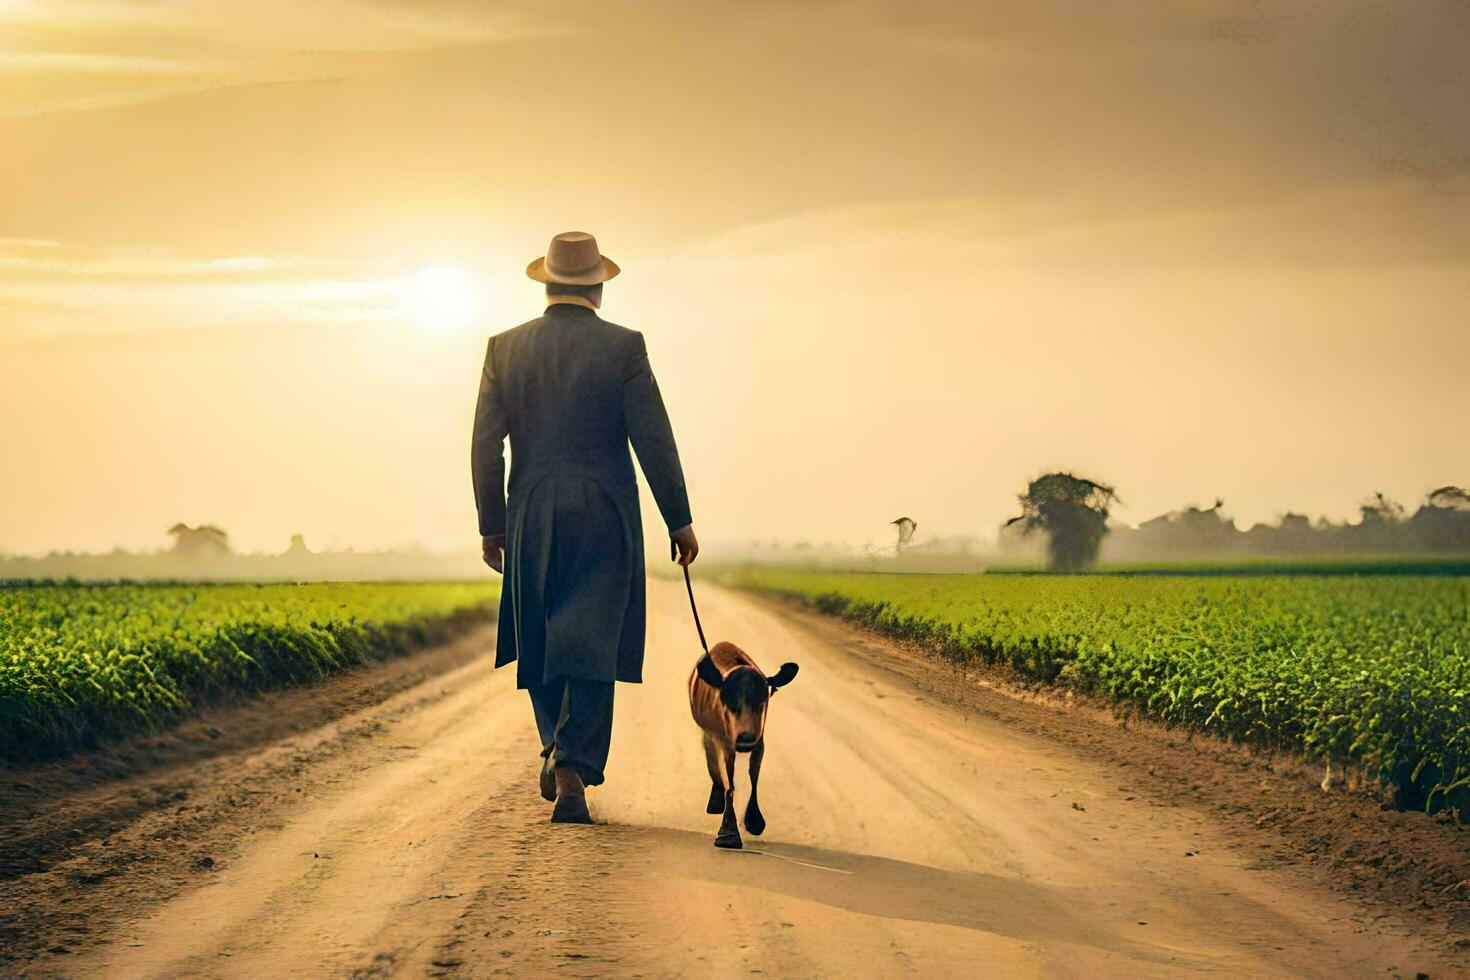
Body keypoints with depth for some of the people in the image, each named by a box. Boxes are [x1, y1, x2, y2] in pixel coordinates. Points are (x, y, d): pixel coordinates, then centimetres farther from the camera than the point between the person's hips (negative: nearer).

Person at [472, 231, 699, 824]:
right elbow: (654, 440, -7)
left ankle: (556, 749, 21)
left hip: (532, 519, 2)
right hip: (605, 518, -2)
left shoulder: (506, 348, 3)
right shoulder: (622, 347, -5)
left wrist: (492, 525, 10)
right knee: (591, 645, -2)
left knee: (541, 638, 20)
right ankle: (573, 770, -11)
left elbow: (486, 445, 2)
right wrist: (679, 521, 1)